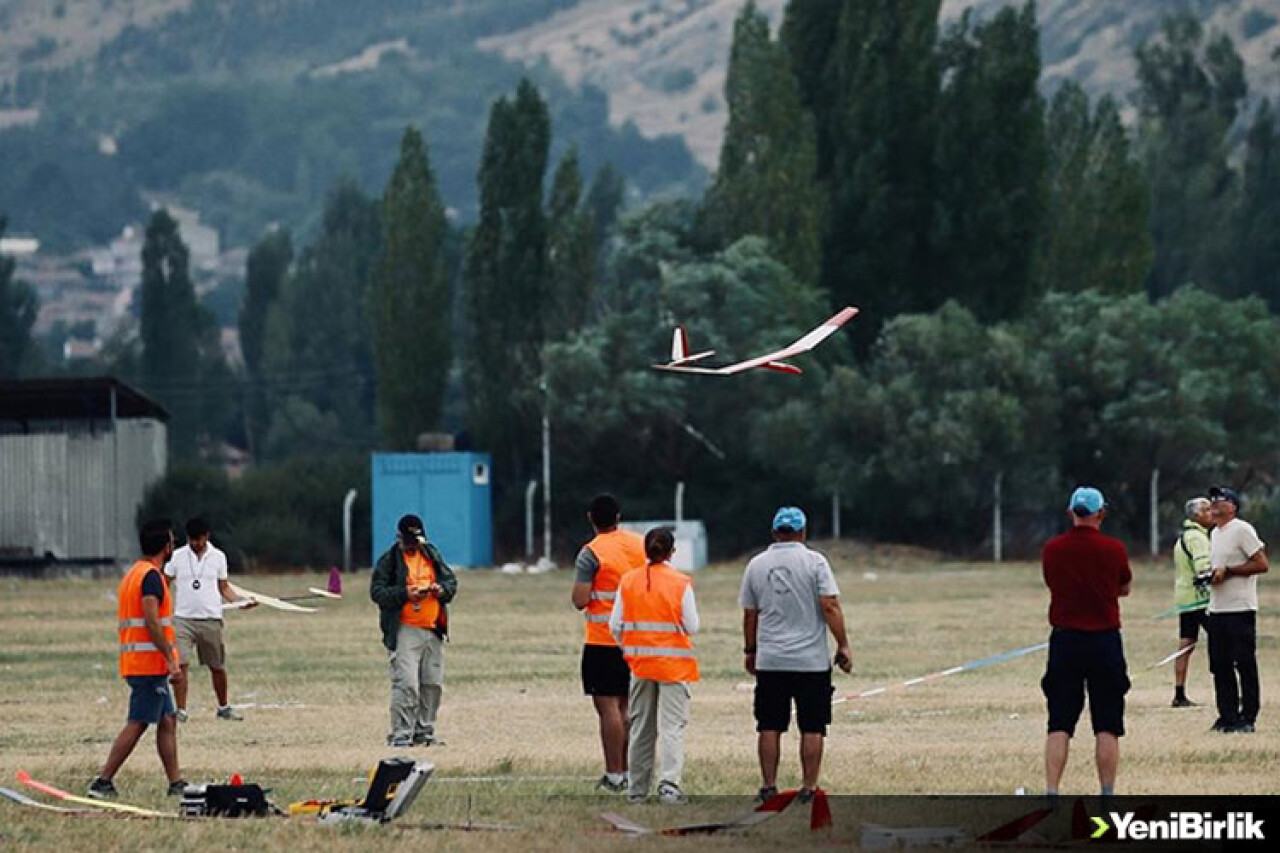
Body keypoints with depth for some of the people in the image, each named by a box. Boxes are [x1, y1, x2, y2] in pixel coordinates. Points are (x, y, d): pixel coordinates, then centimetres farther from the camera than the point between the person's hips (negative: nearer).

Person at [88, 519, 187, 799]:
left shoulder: (132, 574, 18)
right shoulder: (151, 576, -13)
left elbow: (122, 621, 21)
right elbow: (152, 621, -23)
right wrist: (170, 657, -22)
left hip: (133, 660, 10)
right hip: (150, 662, -10)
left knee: (167, 721, 11)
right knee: (137, 724, -9)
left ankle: (176, 783, 11)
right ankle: (103, 781, -10)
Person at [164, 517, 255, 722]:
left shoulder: (218, 557, 6)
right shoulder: (177, 557, 2)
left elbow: (224, 588, 12)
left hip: (211, 620, 2)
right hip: (183, 619, -2)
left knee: (217, 666, 9)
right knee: (181, 664, -13)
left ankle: (223, 707, 27)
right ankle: (181, 711, -8)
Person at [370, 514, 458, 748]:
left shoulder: (432, 555, 14)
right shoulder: (388, 561, -2)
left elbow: (452, 581, 18)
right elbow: (377, 592, -9)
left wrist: (441, 589, -5)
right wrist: (405, 594, -21)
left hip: (433, 631, 6)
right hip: (404, 630, -6)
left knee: (433, 684, 9)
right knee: (406, 684, -14)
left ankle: (424, 732, 20)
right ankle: (401, 735, -12)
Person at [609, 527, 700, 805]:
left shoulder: (628, 581, 0)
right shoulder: (681, 583, -9)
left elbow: (615, 626, 1)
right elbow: (692, 627, -8)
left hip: (640, 664, 3)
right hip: (674, 665, -3)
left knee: (640, 727, 13)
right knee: (672, 726, -3)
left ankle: (637, 789, 18)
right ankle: (669, 784, -16)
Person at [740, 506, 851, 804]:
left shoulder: (757, 565, 4)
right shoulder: (814, 561, -5)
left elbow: (749, 614, 9)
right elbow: (830, 606, -11)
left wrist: (750, 651, 21)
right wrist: (843, 646, -6)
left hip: (770, 660, 3)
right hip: (811, 660, -2)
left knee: (769, 726, 8)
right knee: (812, 727, 2)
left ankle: (768, 787, 7)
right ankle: (809, 788, 0)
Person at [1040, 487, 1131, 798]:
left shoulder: (1052, 549, -1)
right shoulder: (1114, 549, -6)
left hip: (1064, 641, 1)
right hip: (1105, 642, -1)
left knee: (1059, 725, 3)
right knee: (1107, 727, 4)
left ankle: (1051, 795, -5)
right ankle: (1107, 797, 2)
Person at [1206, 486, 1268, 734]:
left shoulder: (1242, 530, -9)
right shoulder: (1215, 534, 19)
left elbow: (1262, 564, -14)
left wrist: (1227, 571, -16)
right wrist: (1209, 575, 9)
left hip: (1240, 609, -9)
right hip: (1217, 609, 9)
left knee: (1245, 664, -5)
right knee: (1220, 666, 8)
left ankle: (1248, 717, -2)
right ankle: (1228, 716, 14)